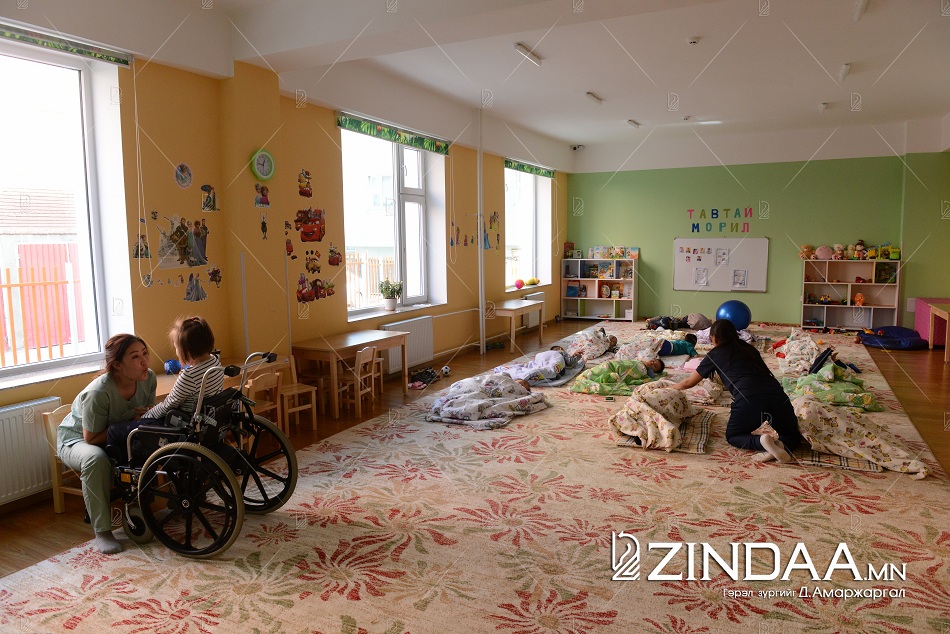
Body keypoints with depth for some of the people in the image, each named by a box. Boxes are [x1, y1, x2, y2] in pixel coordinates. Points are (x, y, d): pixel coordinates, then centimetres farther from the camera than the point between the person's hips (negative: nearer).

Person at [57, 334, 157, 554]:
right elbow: (91, 439, -25)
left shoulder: (148, 379, -17)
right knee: (96, 459, -38)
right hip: (77, 438, -5)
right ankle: (102, 531, -25)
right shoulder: (98, 393, -34)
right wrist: (131, 423, -30)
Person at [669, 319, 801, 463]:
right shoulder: (749, 348, 27)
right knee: (792, 435, 28)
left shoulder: (715, 354, 16)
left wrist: (669, 388, 44)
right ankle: (781, 445, -7)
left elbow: (689, 382, 26)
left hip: (749, 400, -4)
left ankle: (761, 441, -7)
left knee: (732, 436, 24)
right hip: (778, 396, 4)